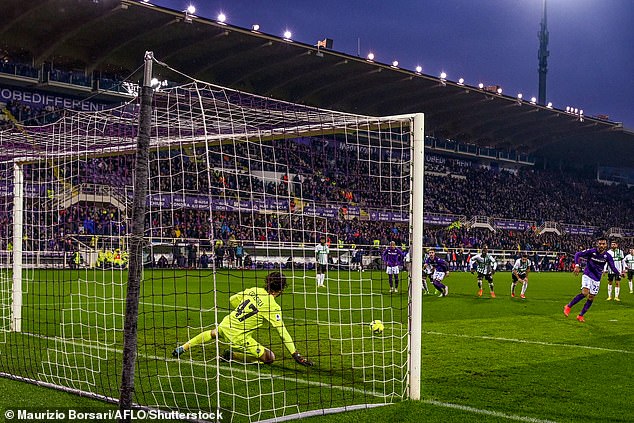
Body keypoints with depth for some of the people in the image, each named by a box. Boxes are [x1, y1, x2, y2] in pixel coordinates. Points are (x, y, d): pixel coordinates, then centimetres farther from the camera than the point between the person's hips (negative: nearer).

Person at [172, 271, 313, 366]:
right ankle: (232, 355, -4)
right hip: (237, 337, -7)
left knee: (213, 333, 42)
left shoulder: (254, 290, 2)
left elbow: (232, 300, 13)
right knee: (269, 357, -3)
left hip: (225, 325, 7)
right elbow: (282, 332, -17)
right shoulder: (273, 306, -16)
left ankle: (183, 348, 40)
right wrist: (295, 354, -13)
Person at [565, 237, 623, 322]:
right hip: (587, 275, -4)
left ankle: (581, 315, 20)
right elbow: (578, 254, -10)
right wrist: (577, 266, -23)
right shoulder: (591, 251, -14)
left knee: (591, 298, 6)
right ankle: (568, 306, -10)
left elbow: (613, 267, -1)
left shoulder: (607, 256, -6)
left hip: (597, 279, 4)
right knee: (585, 293, -24)